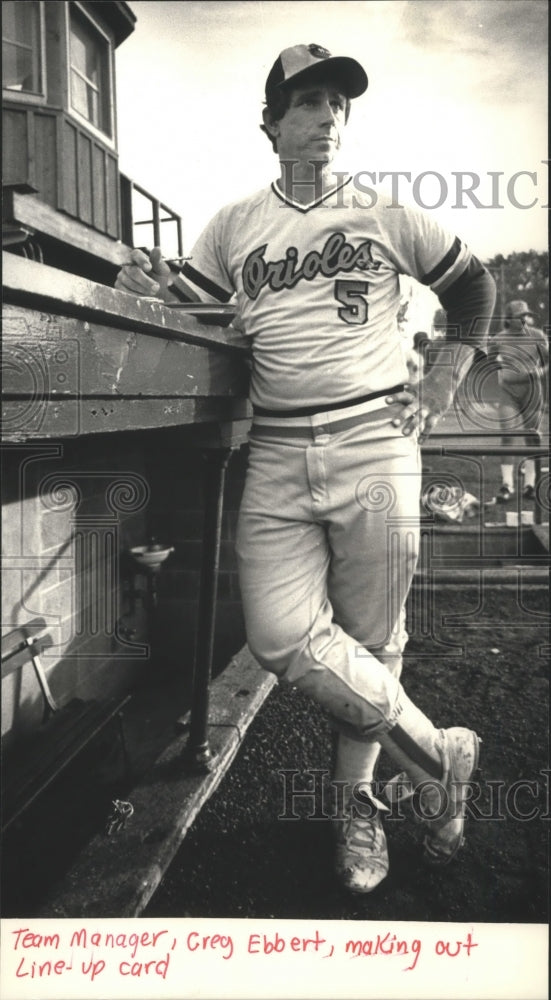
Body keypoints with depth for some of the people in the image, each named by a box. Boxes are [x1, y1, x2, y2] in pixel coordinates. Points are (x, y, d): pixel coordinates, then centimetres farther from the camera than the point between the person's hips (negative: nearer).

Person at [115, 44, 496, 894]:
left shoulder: (385, 215, 10)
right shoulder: (236, 224, 15)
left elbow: (471, 282, 18)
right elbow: (201, 304, 15)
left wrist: (447, 378, 8)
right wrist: (156, 283, -7)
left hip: (375, 445, -1)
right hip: (278, 454, 2)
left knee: (370, 640, 2)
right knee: (284, 636, -11)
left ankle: (359, 800, 24)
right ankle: (437, 756, 7)